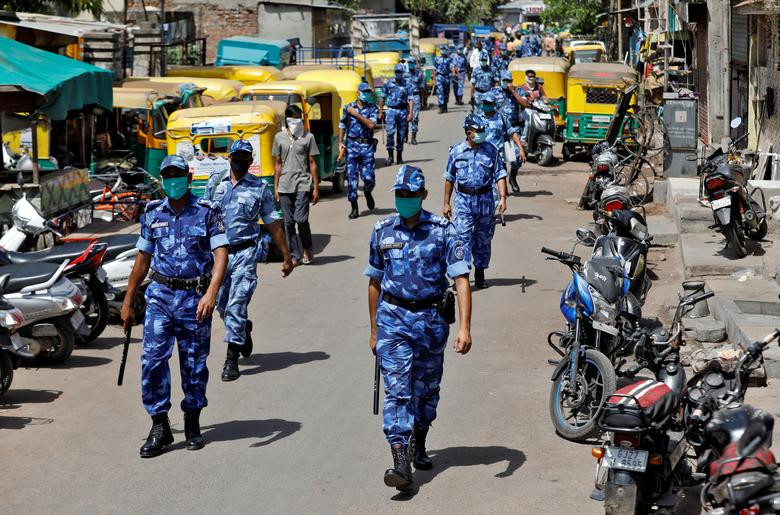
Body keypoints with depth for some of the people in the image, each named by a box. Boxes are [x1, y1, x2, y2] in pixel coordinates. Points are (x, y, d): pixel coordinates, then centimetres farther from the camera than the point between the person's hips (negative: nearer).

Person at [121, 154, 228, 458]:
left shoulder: (208, 212, -2)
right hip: (160, 294, 2)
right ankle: (159, 427, -2)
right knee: (152, 358, -9)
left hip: (195, 298, -2)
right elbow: (143, 259, 15)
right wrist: (128, 301, 16)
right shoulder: (153, 214, 8)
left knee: (194, 364, 7)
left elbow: (221, 254, -11)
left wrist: (211, 293, -25)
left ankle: (192, 424, 23)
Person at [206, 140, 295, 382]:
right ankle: (244, 329, 41)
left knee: (237, 304, -11)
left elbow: (273, 223, 5)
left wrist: (286, 256, 5)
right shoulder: (215, 183, 8)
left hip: (244, 253, -3)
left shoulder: (259, 188, 2)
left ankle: (232, 358, -8)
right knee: (221, 304, 10)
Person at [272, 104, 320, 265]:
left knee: (300, 219, -12)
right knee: (288, 222, 2)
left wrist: (316, 187, -1)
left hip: (303, 184, -2)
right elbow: (277, 164, 11)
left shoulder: (308, 137, 3)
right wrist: (276, 188, 6)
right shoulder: (279, 137, 9)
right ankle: (295, 256, 9)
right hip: (285, 185, 2)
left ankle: (307, 248, 12)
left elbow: (312, 163, 3)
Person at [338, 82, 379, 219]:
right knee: (351, 177, -3)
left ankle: (367, 193, 31)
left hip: (367, 146, -1)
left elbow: (371, 125, -11)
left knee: (368, 177, -5)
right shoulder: (348, 107, 8)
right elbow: (342, 126, 13)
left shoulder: (372, 108, 4)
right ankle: (354, 208, 3)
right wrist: (340, 143, 4)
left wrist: (356, 114, -12)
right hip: (351, 145, 1)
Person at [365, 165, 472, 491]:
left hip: (431, 317, 0)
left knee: (426, 389, 15)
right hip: (393, 317, 0)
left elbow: (461, 279, -11)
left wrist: (464, 327, -21)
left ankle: (419, 445, 37)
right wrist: (374, 330, 14)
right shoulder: (382, 231, 3)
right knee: (397, 390, -11)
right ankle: (400, 462, -18)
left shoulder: (442, 230, -6)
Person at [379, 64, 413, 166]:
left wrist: (410, 113, -13)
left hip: (403, 111, 0)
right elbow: (383, 98, 11)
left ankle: (399, 156, 18)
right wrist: (380, 112, 9)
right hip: (391, 110, 0)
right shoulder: (388, 83, 4)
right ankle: (390, 156, -9)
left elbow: (410, 100, -3)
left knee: (401, 135, 6)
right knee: (390, 133, -12)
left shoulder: (406, 84, 1)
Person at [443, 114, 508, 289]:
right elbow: (449, 178, 8)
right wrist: (446, 203, 8)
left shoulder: (491, 150, 0)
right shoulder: (457, 151, 1)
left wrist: (502, 197, -12)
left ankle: (480, 274, 22)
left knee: (483, 239, 9)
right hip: (463, 198, -1)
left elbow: (500, 175, 0)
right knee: (463, 237, -11)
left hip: (485, 199, 1)